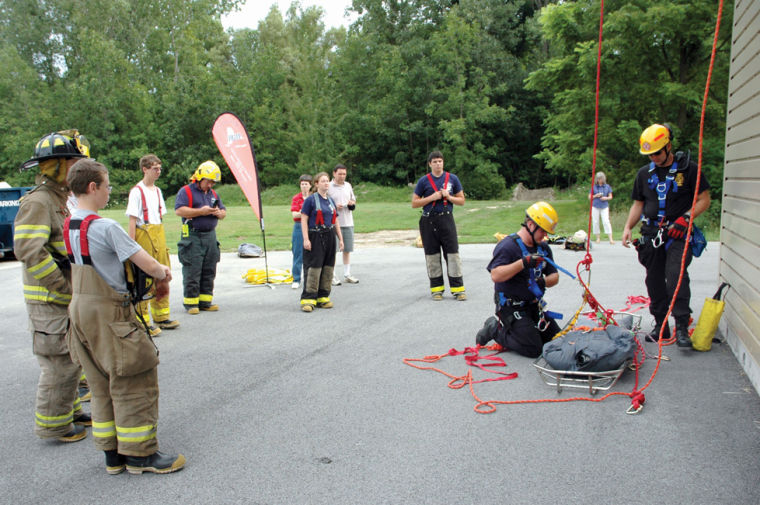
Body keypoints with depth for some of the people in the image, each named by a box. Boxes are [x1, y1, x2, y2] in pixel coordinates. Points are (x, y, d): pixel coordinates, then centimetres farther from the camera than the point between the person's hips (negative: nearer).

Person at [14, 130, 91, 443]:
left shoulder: (61, 199, 15)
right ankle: (53, 425, 14)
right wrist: (63, 285, -23)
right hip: (49, 302, -10)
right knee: (60, 364, -1)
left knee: (72, 359, 20)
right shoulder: (37, 201, -17)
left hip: (69, 299, 10)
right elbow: (28, 251, -28)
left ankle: (69, 410, 35)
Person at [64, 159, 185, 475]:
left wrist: (157, 271, 9)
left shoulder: (69, 226, 8)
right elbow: (148, 265, -19)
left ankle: (112, 454, 24)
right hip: (109, 312, -9)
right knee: (133, 382, 2)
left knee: (101, 385, 15)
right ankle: (140, 454, 11)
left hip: (80, 307, 9)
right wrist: (163, 274, 4)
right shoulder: (106, 227, -19)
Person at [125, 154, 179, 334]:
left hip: (159, 235, 7)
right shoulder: (137, 191, -8)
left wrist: (162, 241, 16)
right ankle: (143, 322, 1)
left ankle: (161, 317, 22)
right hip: (143, 235, -7)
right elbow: (132, 220, -12)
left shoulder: (157, 191, 15)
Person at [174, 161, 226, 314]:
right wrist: (201, 211, -19)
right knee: (192, 272, -5)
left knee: (209, 271, 8)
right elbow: (179, 210, -16)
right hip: (192, 237, -6)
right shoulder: (186, 191, -3)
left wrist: (219, 213, -4)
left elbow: (224, 211, 20)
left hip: (210, 236, 7)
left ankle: (205, 301, 16)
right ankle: (190, 302, 2)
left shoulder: (213, 194, 18)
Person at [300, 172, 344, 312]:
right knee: (313, 267, -8)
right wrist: (306, 239, -17)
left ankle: (323, 297, 17)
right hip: (315, 237, -6)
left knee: (328, 267, 8)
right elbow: (304, 220, -9)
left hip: (329, 237, 7)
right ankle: (308, 299, -4)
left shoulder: (331, 201, 13)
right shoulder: (311, 199, -6)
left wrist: (340, 238, 15)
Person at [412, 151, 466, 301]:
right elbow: (414, 203, 2)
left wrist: (448, 197, -7)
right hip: (428, 221, 0)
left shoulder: (452, 179, 8)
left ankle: (458, 288, -1)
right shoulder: (423, 181, 4)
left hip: (446, 219, 0)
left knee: (453, 253, -5)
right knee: (432, 255, 5)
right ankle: (437, 288, 15)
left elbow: (461, 200, 12)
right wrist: (432, 197, -9)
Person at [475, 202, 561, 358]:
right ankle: (496, 329, 6)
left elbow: (554, 275, 11)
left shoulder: (543, 248, 10)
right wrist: (523, 263, -35)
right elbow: (495, 275, -29)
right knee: (533, 349, -14)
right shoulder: (508, 246, -16)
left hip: (534, 305, 8)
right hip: (511, 308, -8)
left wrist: (544, 282, -13)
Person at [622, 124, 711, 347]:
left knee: (676, 277, -18)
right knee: (654, 281, 6)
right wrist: (628, 227, 5)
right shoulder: (644, 173, 13)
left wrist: (685, 218, -14)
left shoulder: (688, 168, 0)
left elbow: (704, 200, 1)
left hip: (678, 233, -5)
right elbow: (638, 204, 19)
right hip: (651, 234, 5)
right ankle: (661, 326, 17)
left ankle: (682, 327, -14)